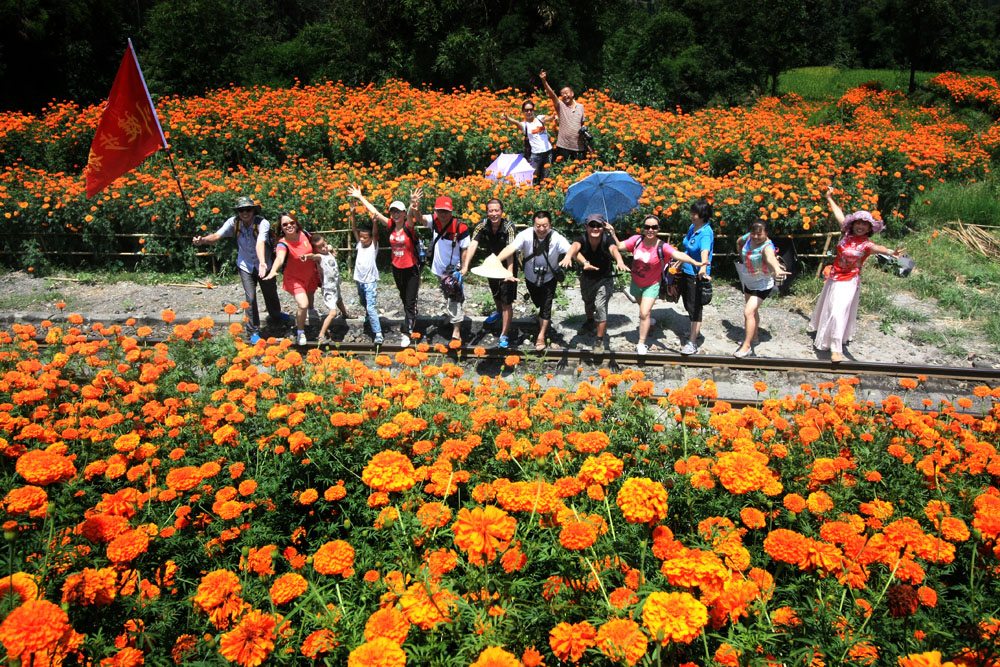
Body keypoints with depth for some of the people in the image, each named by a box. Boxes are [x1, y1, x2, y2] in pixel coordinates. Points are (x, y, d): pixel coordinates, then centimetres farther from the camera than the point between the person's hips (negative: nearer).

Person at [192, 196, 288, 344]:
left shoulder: (262, 223, -26)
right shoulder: (234, 222, -16)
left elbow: (260, 243, -42)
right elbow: (217, 236, -24)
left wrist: (262, 263, -57)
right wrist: (202, 240, -45)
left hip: (264, 265, -1)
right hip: (245, 266, 1)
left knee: (271, 293, 17)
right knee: (250, 298, -5)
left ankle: (275, 316, 48)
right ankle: (253, 332, 10)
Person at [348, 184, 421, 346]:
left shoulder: (408, 226, -16)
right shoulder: (390, 225, -3)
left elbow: (410, 216, -38)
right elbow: (374, 212, 2)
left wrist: (413, 204, -59)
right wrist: (360, 197, 5)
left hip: (411, 268, -6)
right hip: (397, 268, 6)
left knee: (410, 301, -4)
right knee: (404, 298, 20)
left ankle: (406, 332, -4)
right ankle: (411, 322, 38)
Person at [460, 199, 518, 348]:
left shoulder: (509, 227, -26)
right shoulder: (482, 226, -15)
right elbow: (473, 245, -28)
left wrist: (509, 272, -51)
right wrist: (465, 266, -42)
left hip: (507, 265, -5)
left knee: (506, 302, -5)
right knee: (495, 295, 26)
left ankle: (504, 336, 4)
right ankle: (499, 314, 58)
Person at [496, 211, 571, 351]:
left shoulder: (556, 238, -27)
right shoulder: (526, 235, -28)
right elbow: (511, 248, -40)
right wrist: (495, 261, -56)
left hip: (549, 278, -2)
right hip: (531, 277, 2)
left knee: (546, 305, -2)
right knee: (537, 302, 23)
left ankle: (541, 336, 17)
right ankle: (543, 316, 59)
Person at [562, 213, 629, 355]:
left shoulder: (607, 238, -28)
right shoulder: (583, 238, -25)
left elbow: (614, 249, -49)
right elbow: (575, 246, -48)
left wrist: (620, 261, -72)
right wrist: (569, 255, -72)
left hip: (604, 279, -3)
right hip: (586, 278, 3)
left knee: (601, 306, -15)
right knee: (588, 302, 25)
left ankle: (599, 341, 0)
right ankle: (590, 321, 58)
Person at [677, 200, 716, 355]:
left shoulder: (706, 233, -21)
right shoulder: (692, 227, 5)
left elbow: (705, 251, -40)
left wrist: (703, 268, -57)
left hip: (697, 276, -9)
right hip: (686, 272, 9)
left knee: (695, 307, -7)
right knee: (688, 305, 20)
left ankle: (692, 343, -5)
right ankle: (695, 330, 41)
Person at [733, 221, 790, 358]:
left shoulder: (767, 247, -32)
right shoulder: (749, 237, -13)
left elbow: (771, 258, -56)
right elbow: (739, 242, 12)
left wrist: (777, 269, -75)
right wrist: (742, 259, 6)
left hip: (762, 283, -7)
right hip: (749, 280, 8)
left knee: (748, 312, -18)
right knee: (753, 311, 22)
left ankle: (747, 346, -9)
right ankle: (754, 337, 42)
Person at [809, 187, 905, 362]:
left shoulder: (866, 244, -17)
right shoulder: (848, 234, -3)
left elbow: (877, 248, -40)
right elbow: (839, 215, 11)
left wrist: (889, 252, -62)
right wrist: (830, 199, 20)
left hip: (848, 281, -6)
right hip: (833, 277, 6)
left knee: (839, 312, -14)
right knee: (826, 307, 25)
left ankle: (836, 349, -11)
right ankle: (819, 328, 51)